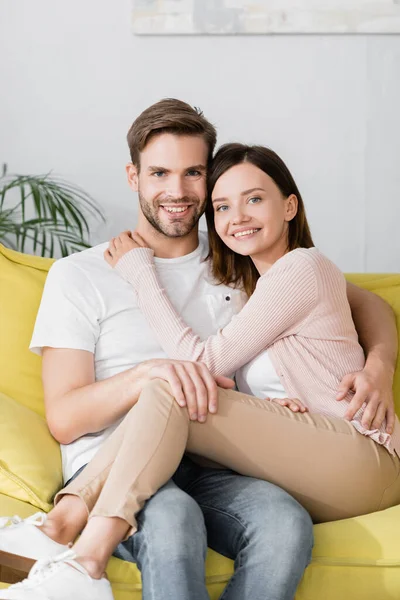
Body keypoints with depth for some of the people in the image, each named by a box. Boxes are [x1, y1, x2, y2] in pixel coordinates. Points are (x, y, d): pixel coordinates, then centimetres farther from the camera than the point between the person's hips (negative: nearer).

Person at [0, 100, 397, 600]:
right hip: (109, 471, -3)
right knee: (172, 517, -39)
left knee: (286, 521, -32)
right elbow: (63, 419, 1)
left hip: (210, 470, 4)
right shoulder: (79, 275, 10)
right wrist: (148, 373, -17)